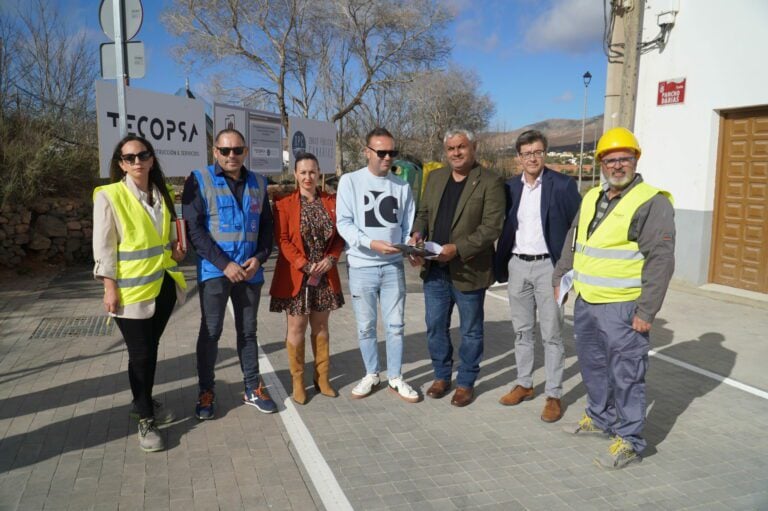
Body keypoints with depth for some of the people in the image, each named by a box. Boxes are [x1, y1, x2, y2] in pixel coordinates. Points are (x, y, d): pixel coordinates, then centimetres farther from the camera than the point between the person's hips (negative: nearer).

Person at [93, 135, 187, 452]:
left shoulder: (161, 194, 10)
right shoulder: (108, 196, -8)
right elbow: (103, 247, -9)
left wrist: (175, 249, 1)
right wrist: (110, 288, -13)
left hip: (163, 283, 6)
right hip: (131, 288, -5)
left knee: (151, 348, 17)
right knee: (140, 354, 1)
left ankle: (144, 403, 36)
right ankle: (146, 420, 16)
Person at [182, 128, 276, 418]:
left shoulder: (258, 183, 8)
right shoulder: (199, 181, -4)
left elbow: (267, 226, 10)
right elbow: (194, 229, -10)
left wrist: (259, 257, -7)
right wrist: (225, 264, -16)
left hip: (250, 271, 3)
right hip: (214, 271, -3)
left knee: (248, 331, 12)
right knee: (210, 332, 3)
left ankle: (252, 389, 23)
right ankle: (206, 392, 18)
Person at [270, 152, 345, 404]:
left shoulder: (331, 201, 4)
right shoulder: (284, 203, -6)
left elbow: (339, 235, 6)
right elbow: (283, 239, -10)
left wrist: (331, 259, -10)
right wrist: (305, 265, -17)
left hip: (325, 276, 3)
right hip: (296, 276, -3)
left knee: (320, 326, 14)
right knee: (296, 328, 5)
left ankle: (322, 377, 26)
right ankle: (297, 381, 18)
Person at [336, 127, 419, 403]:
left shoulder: (402, 186, 6)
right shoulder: (350, 181, -3)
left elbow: (408, 226, 8)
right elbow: (343, 223, -9)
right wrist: (371, 243, -23)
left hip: (393, 266, 2)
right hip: (362, 267, -2)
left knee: (395, 325, 8)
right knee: (366, 326, 10)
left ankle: (396, 378, 22)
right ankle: (371, 375, 27)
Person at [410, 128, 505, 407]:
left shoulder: (491, 181, -9)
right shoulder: (435, 177, 9)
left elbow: (492, 226, -15)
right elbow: (423, 213, 15)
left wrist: (457, 248, -23)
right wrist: (417, 234, -7)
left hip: (468, 271, -5)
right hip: (434, 269, 5)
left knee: (470, 331, 11)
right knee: (435, 327, 15)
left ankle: (466, 383, 28)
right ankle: (441, 376, 34)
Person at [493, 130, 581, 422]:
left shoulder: (563, 185, -7)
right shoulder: (510, 187, 7)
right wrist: (500, 265, 5)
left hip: (548, 267, -4)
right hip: (517, 266, 5)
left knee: (551, 334, 2)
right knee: (521, 331, 13)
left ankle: (553, 395, 12)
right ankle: (524, 384, 26)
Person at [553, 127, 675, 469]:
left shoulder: (652, 202, -10)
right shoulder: (591, 198, 12)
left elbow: (660, 260, -15)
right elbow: (572, 242, 22)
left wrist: (647, 311, -17)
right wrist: (560, 278, 17)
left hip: (622, 308, -7)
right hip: (585, 302, 7)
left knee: (626, 375, 1)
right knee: (593, 366, 19)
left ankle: (629, 441, 15)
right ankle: (600, 418, 38)